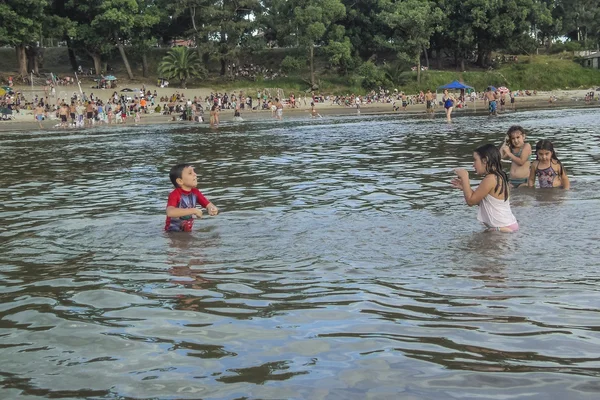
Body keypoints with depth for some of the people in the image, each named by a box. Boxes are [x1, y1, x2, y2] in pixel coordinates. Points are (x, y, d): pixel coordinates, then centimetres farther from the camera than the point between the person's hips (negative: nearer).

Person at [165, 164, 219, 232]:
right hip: (173, 233, -8)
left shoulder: (195, 192, 3)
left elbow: (209, 205, 4)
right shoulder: (175, 195, -18)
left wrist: (213, 209, -23)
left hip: (188, 231, 8)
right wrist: (193, 211, -33)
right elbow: (170, 212, -36)